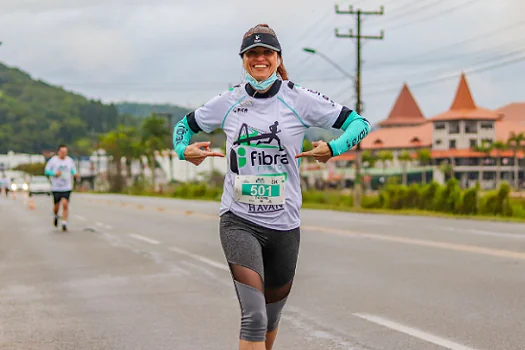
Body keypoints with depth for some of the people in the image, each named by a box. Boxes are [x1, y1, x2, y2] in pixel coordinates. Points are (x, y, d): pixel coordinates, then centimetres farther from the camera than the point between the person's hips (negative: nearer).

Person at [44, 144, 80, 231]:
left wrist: (76, 174, -5)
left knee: (65, 204, -15)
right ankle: (56, 216, 40)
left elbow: (73, 170, 17)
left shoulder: (70, 161, 6)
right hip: (56, 188, -1)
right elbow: (46, 171, 2)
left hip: (67, 187, 1)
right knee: (56, 206, 6)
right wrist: (54, 173, -16)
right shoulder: (53, 160, -2)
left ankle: (64, 223, -9)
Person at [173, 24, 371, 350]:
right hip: (239, 221, -1)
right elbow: (185, 125, 19)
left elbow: (359, 123, 0)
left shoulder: (298, 99, -2)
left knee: (271, 319, 16)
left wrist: (333, 148, -18)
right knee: (254, 317, -18)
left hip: (284, 225, 1)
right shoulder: (228, 102, 3)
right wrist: (183, 150, -2)